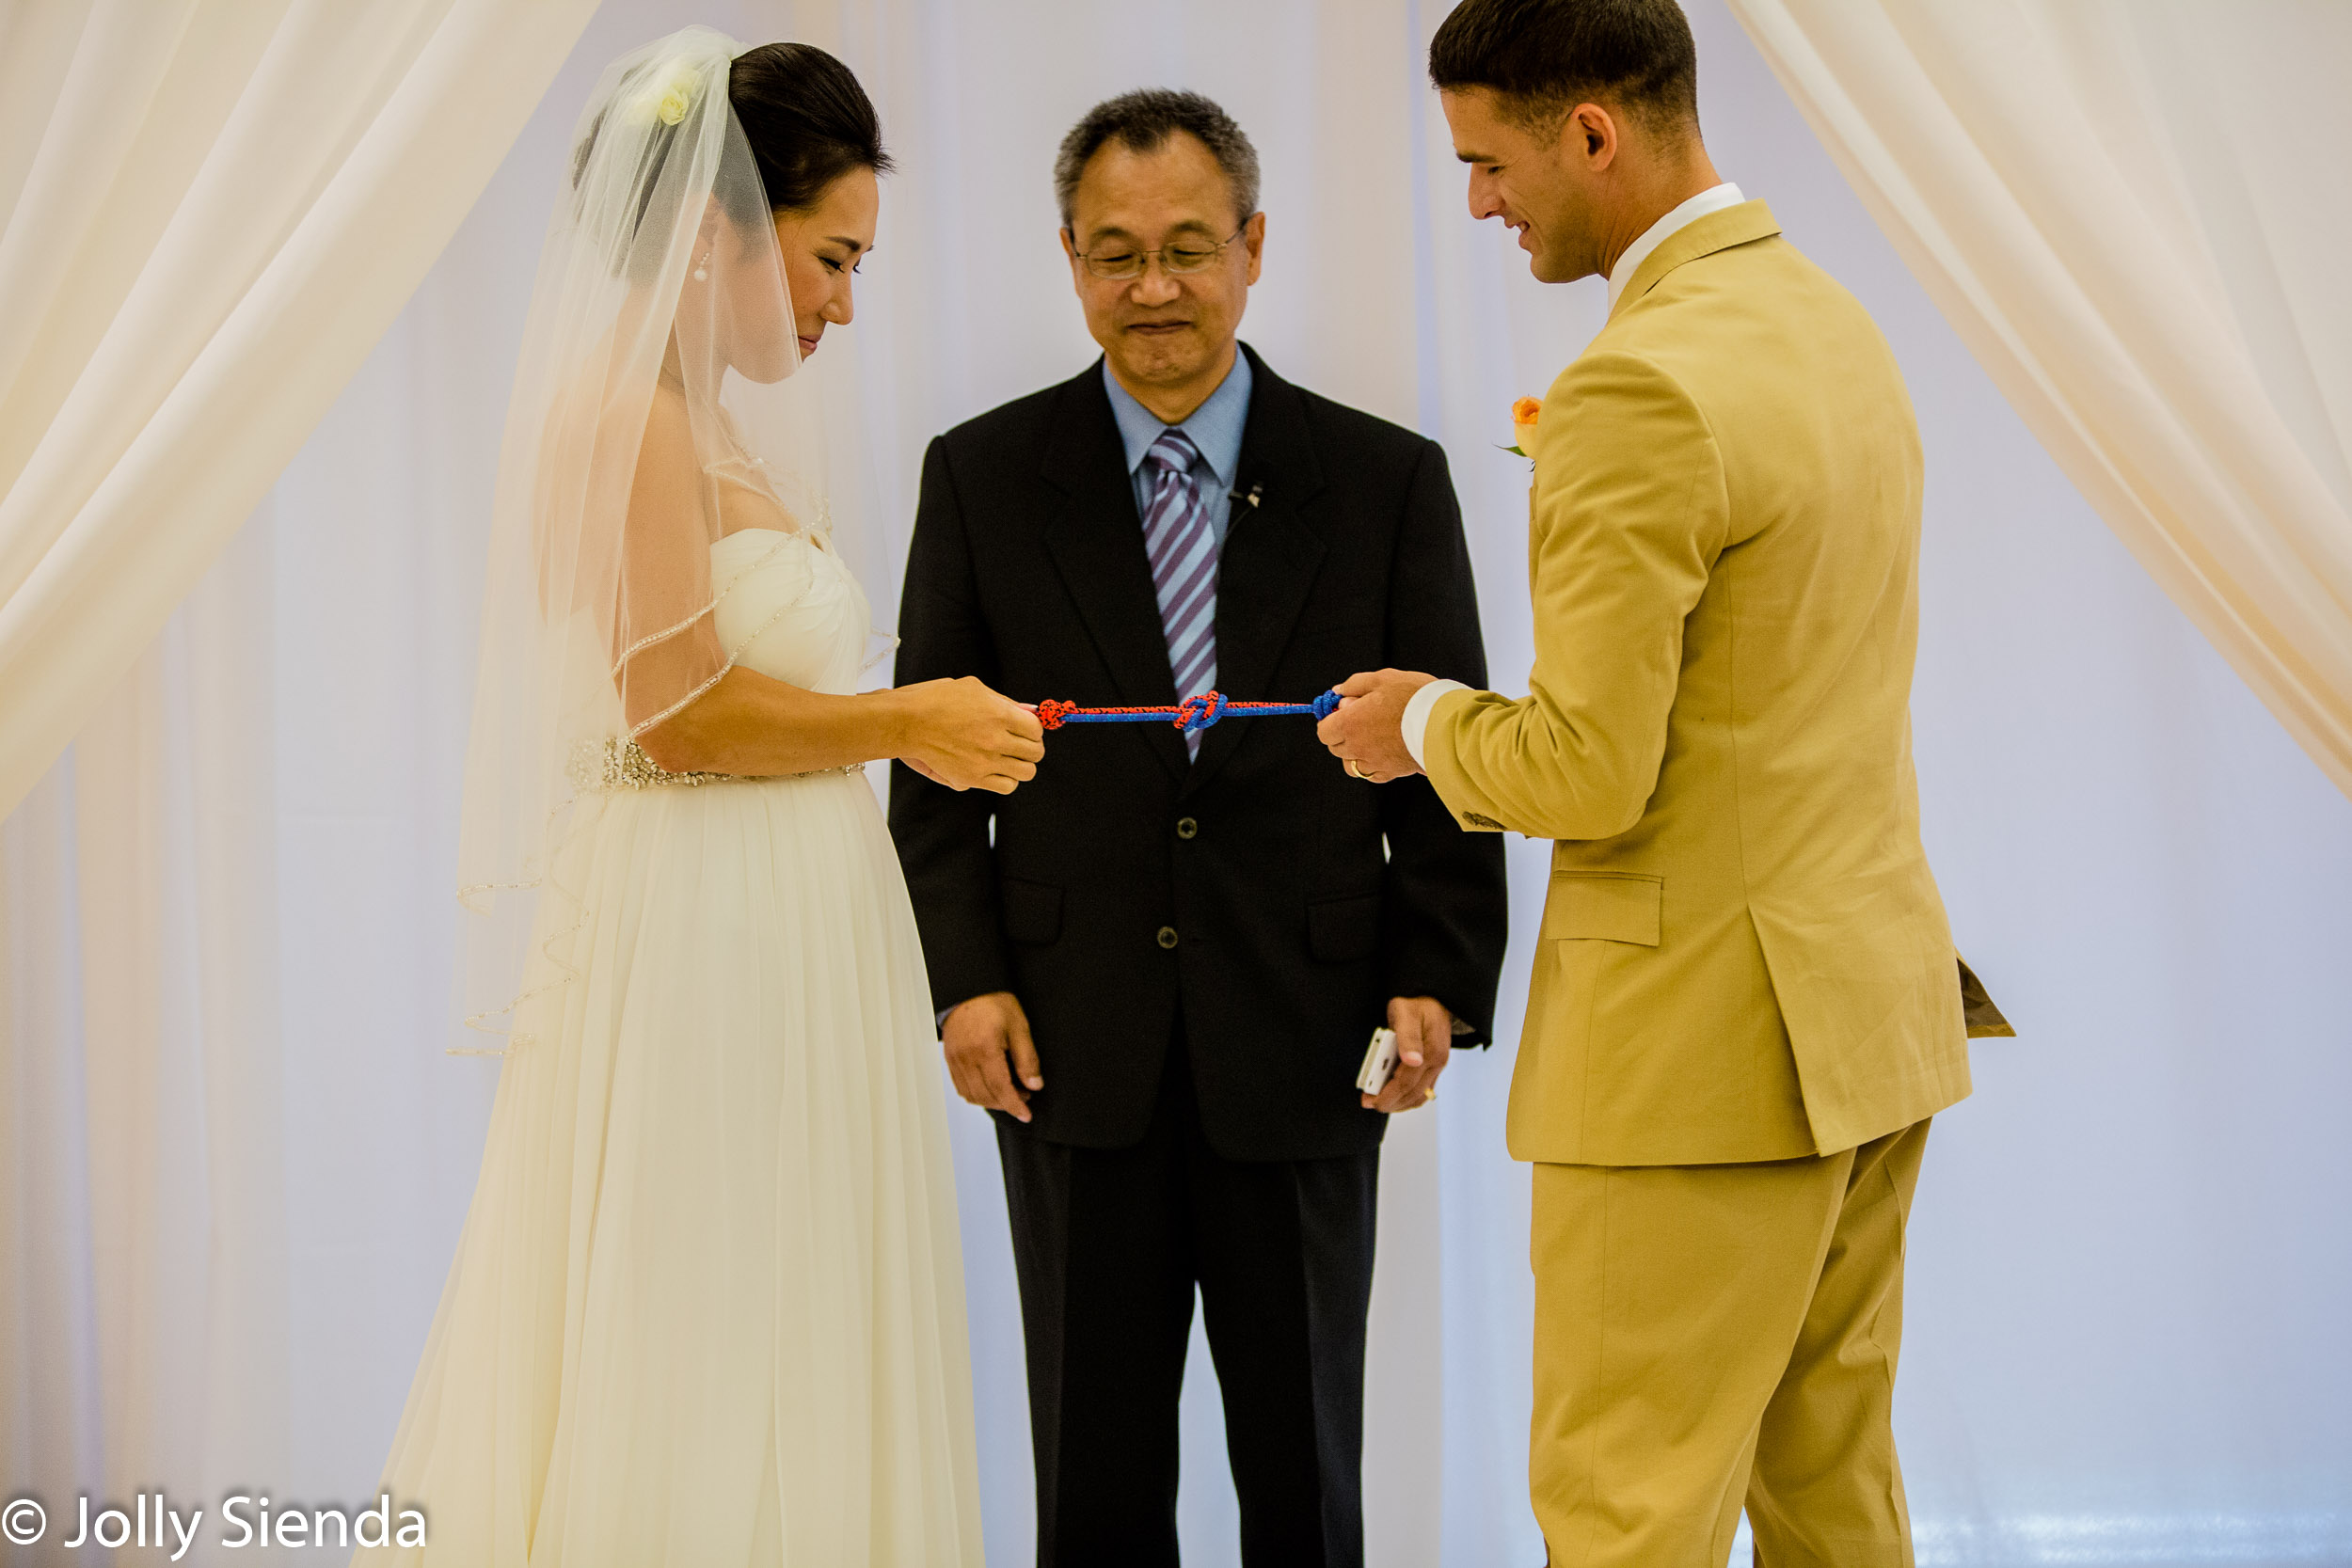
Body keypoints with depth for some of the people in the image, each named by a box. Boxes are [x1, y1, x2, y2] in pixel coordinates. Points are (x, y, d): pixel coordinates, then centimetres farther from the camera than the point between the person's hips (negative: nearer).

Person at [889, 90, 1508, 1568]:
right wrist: (967, 974, -7)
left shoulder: (1388, 482, 2)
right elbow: (933, 761, 4)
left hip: (1304, 1053, 0)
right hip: (1074, 1050, 0)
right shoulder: (982, 478, 3)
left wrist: (1438, 979, -10)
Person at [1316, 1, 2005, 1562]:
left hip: (1707, 1037, -9)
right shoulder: (1833, 324, 11)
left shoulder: (1640, 393, -19)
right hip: (1874, 1001, 10)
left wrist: (1428, 722, -2)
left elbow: (1589, 774, -21)